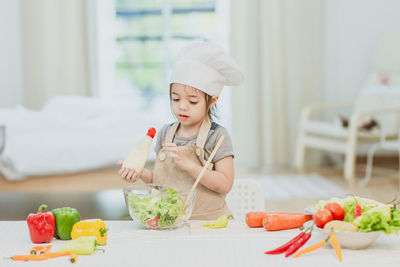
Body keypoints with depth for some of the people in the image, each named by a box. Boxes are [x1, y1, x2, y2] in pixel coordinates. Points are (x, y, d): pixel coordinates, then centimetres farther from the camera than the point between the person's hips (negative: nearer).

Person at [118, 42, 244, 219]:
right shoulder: (166, 133, 10)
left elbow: (225, 185, -12)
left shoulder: (217, 136, -4)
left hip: (207, 221, -4)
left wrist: (188, 164, -18)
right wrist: (141, 174, -4)